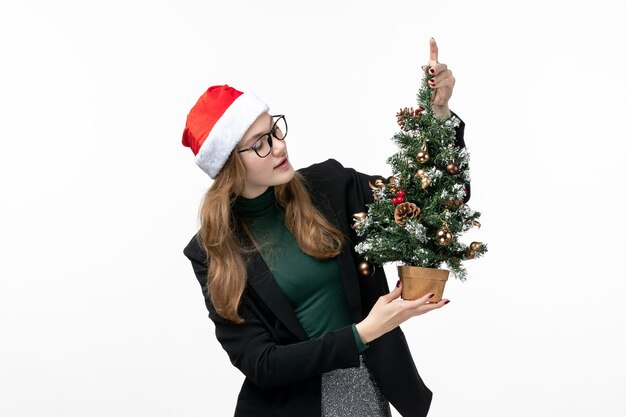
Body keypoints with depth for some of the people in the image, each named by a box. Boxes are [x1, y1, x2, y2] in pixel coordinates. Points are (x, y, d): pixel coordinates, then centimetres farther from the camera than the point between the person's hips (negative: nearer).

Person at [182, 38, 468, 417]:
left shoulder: (329, 185, -7)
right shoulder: (212, 252, -12)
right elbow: (259, 363, -16)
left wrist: (439, 112, -21)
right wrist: (363, 332, -24)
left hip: (370, 386, 3)